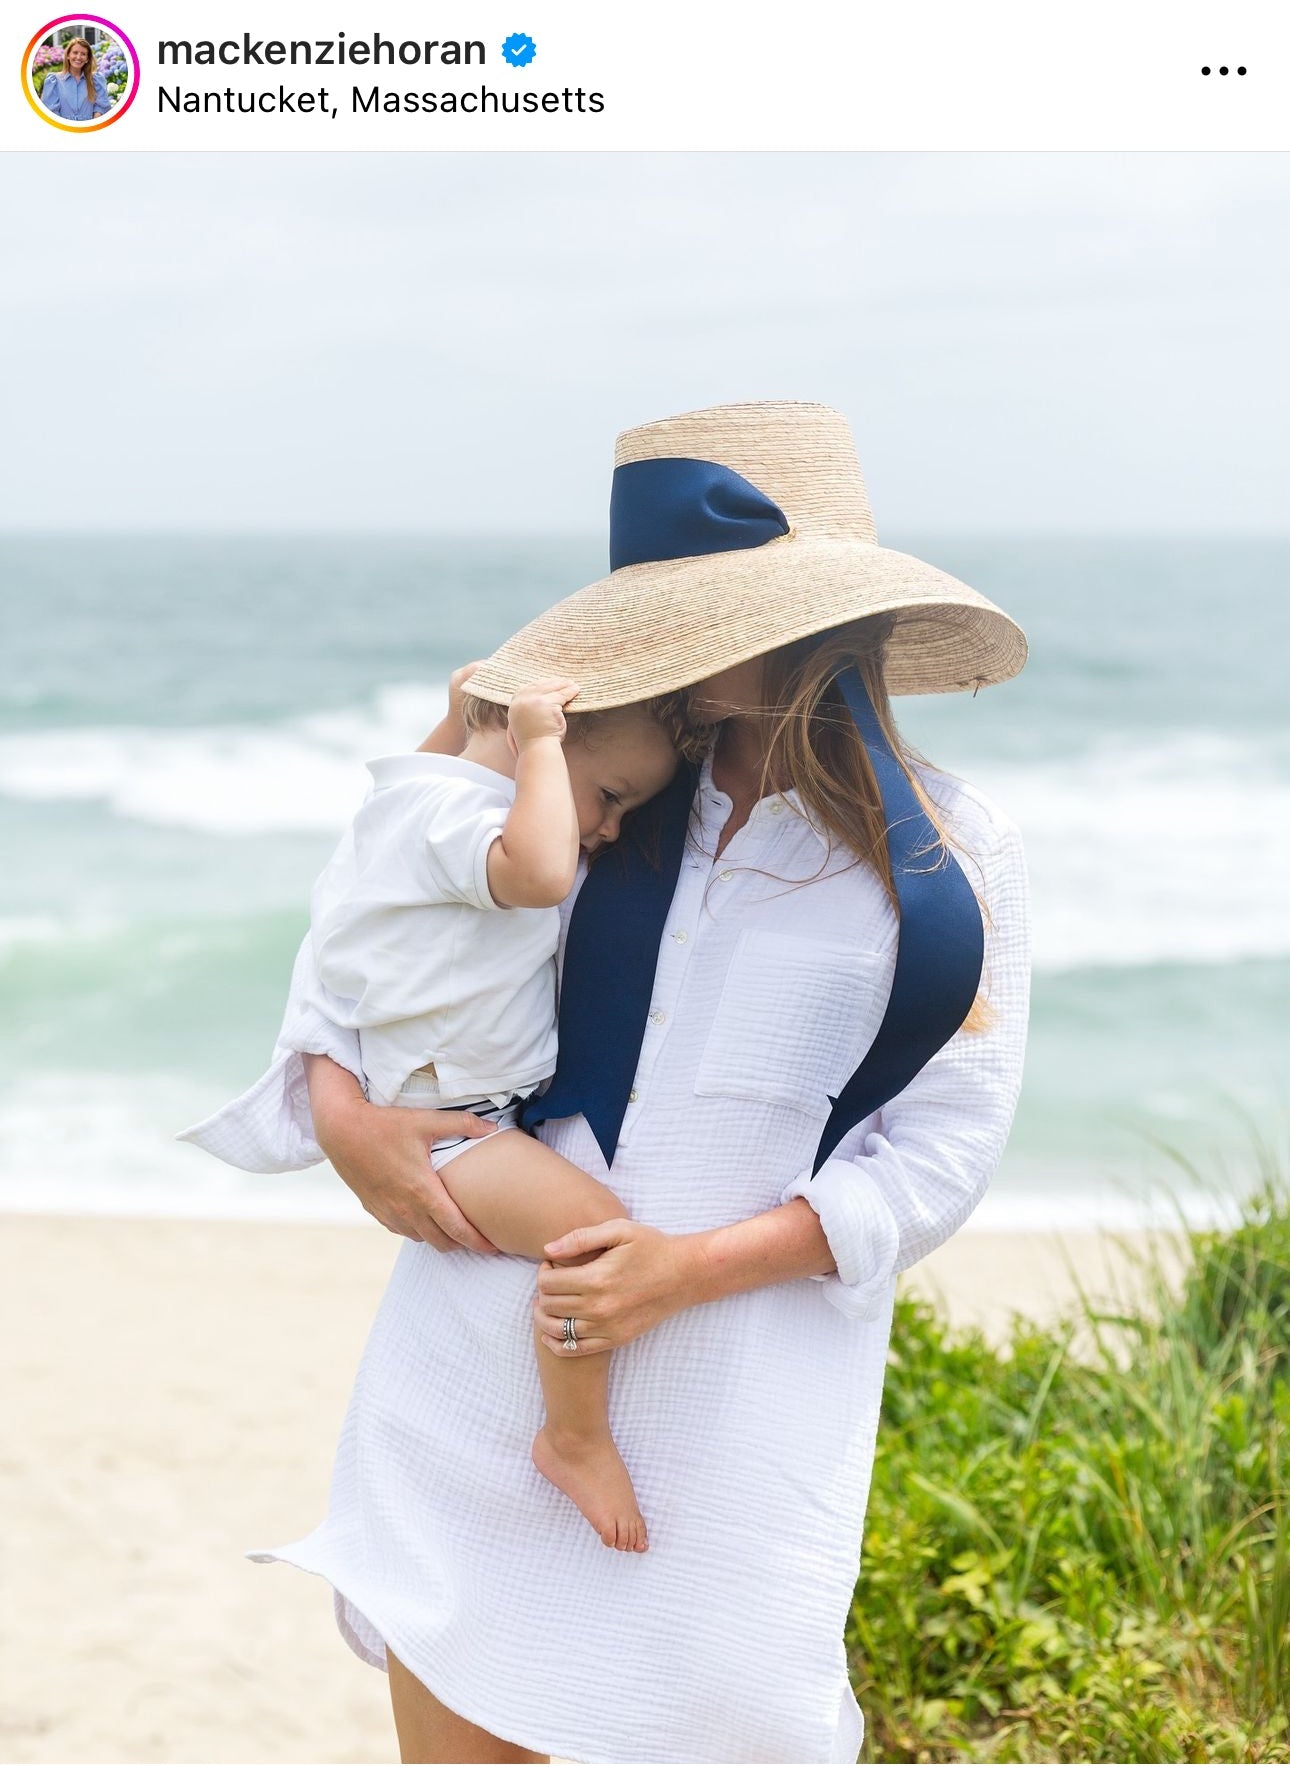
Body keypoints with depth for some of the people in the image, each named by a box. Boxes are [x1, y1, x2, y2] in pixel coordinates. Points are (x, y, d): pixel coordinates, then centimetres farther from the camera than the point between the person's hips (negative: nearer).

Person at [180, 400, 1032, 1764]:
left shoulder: (953, 864, -2)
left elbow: (940, 1154, -5)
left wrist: (696, 1267, -17)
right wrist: (339, 1108, -3)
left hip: (735, 1380, -3)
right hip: (485, 1334, 3)